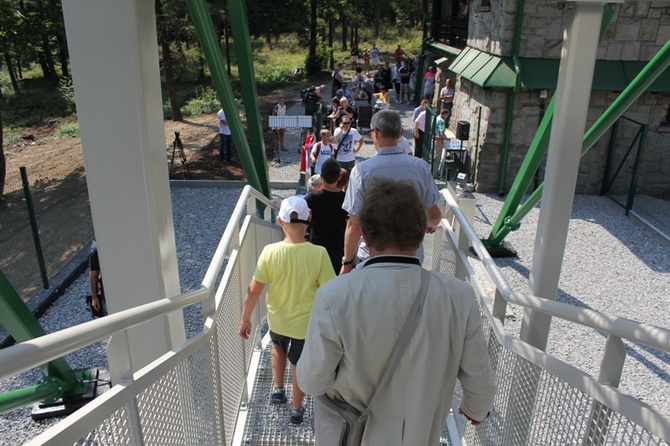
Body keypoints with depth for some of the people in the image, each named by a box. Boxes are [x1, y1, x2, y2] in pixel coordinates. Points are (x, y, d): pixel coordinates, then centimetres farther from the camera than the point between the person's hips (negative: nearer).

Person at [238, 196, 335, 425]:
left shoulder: (270, 252, -22)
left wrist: (245, 319, 2)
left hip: (277, 320, 1)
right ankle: (296, 409, 39)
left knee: (278, 346, 35)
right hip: (305, 323, -1)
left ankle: (277, 389, 40)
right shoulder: (318, 254, -25)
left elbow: (253, 291, -13)